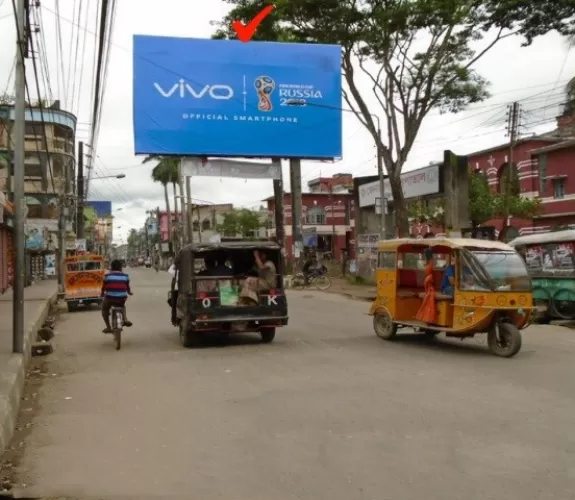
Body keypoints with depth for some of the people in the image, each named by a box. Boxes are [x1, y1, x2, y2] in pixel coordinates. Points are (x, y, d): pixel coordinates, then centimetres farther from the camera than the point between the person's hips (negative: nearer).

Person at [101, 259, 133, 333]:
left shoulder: (107, 276, 1)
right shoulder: (125, 276, 4)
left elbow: (103, 287, 11)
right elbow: (128, 287, 14)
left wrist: (102, 294, 33)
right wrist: (130, 293, 37)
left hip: (110, 298, -2)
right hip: (122, 298, 2)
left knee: (104, 309, 26)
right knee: (122, 306, 37)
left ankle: (108, 327, 20)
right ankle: (125, 319, 17)